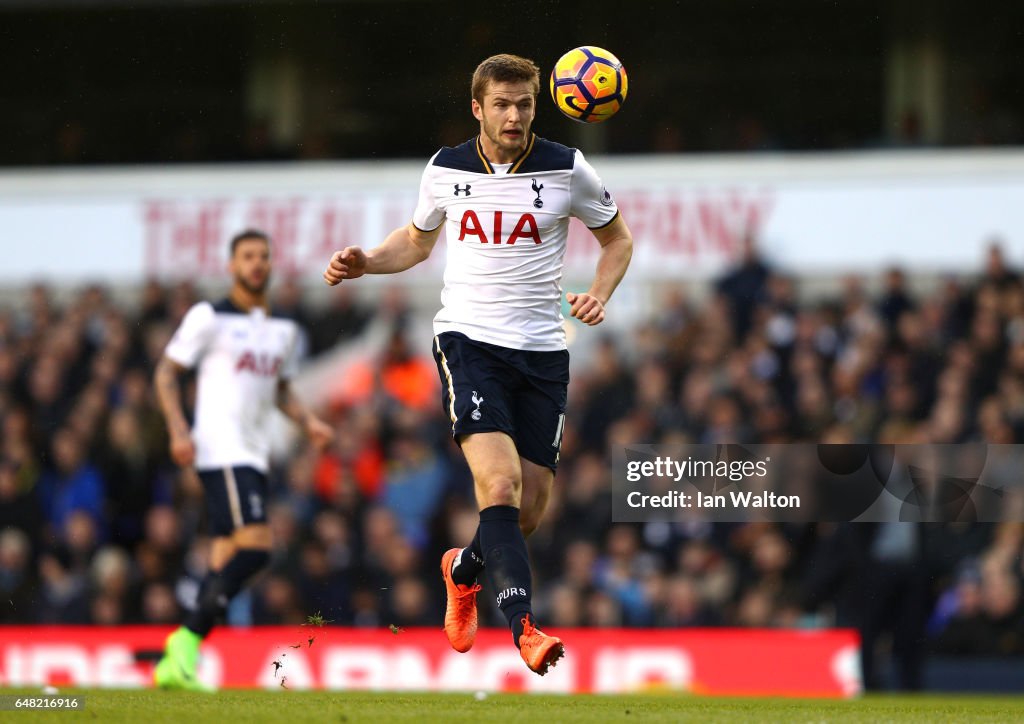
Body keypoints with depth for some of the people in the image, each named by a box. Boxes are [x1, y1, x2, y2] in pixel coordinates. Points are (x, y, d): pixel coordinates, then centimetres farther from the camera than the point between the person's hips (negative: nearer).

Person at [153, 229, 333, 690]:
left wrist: (308, 421, 9)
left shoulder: (284, 330, 17)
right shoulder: (210, 318, -2)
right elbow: (167, 372, 0)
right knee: (254, 546, -21)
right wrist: (178, 429, -13)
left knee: (227, 559, 4)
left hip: (254, 456, 8)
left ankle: (178, 662, 6)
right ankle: (187, 643, -17)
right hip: (222, 451, -8)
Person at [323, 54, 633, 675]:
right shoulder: (446, 170, 3)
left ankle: (465, 569, 36)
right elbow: (418, 239, 22)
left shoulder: (568, 170, -2)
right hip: (469, 340, -1)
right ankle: (523, 625, -29)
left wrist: (600, 295, -5)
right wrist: (364, 263, 3)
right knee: (499, 480, -23)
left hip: (543, 352, 1)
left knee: (531, 509, 3)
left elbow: (617, 237, 13)